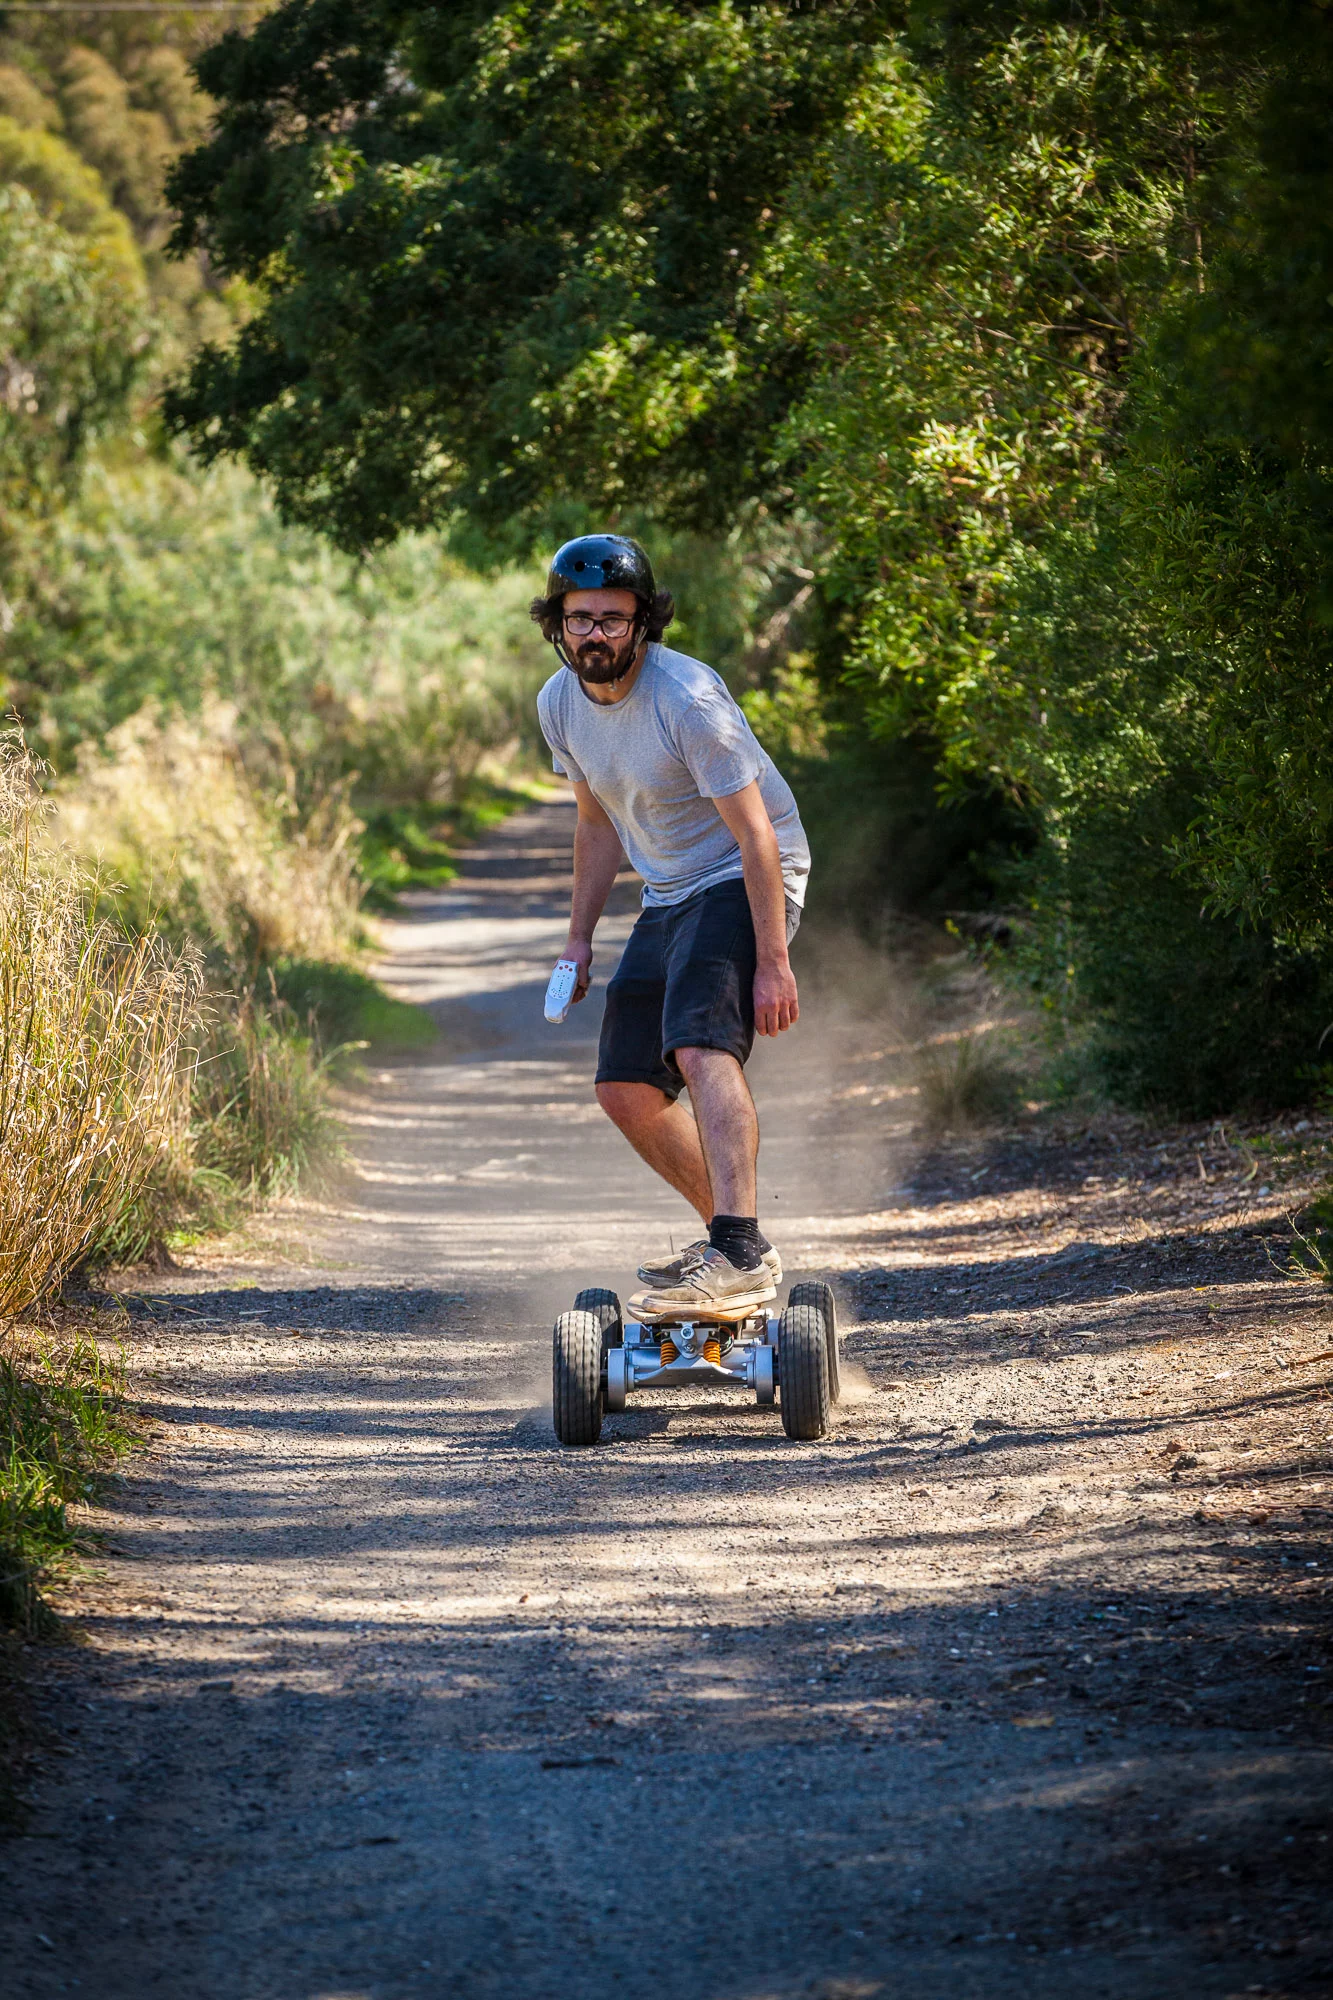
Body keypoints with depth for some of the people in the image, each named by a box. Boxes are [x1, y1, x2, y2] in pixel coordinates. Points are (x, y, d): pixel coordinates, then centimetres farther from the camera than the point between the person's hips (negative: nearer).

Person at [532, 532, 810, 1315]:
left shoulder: (688, 699, -24)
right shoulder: (561, 702, -1)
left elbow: (756, 834, -22)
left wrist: (774, 963, -24)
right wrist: (580, 940, 12)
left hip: (743, 883, -8)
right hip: (669, 896, 8)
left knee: (703, 1049, -30)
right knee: (626, 1090, 7)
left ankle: (743, 1258, -40)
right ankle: (735, 1235, 24)